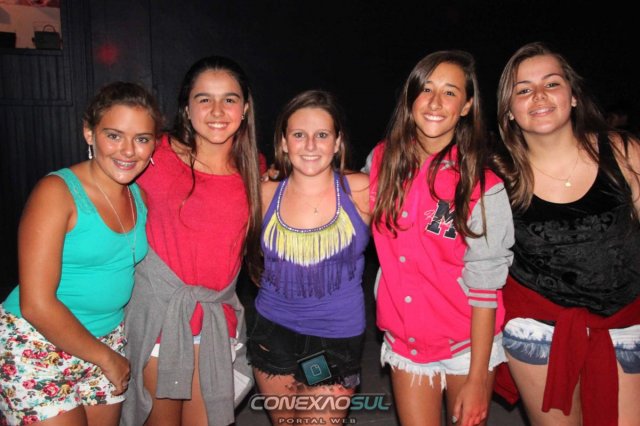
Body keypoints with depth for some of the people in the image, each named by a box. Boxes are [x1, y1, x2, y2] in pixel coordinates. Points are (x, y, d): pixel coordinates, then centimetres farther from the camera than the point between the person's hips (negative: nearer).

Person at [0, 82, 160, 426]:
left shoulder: (141, 195, 1)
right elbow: (36, 304, -19)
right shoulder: (57, 191, -16)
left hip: (109, 342, 6)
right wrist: (108, 358, -11)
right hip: (37, 348, -5)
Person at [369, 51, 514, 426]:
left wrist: (477, 379, -13)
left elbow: (485, 287, -14)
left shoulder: (483, 187, -16)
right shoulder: (382, 160, -5)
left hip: (468, 343, -2)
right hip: (405, 340, 3)